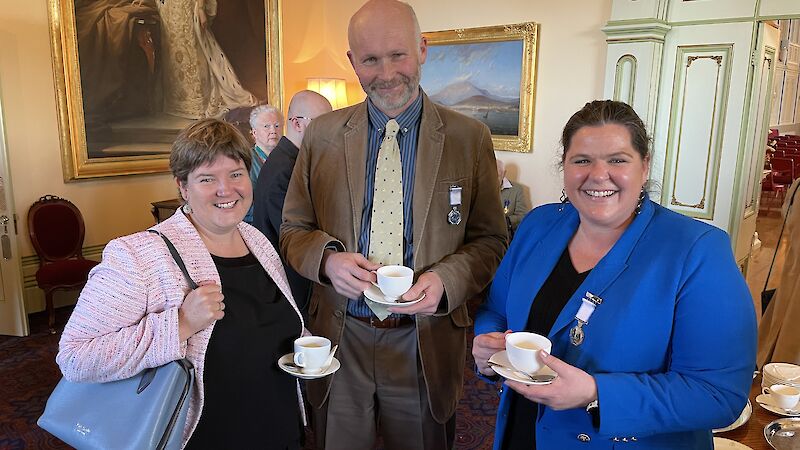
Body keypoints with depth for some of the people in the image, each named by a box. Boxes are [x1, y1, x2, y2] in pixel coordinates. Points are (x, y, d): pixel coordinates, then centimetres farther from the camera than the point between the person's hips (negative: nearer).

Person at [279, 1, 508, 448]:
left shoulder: (470, 138, -5)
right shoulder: (322, 134, 0)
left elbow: (489, 241, -1)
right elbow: (294, 230, 5)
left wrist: (446, 280, -20)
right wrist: (328, 258, -16)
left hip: (425, 346, -1)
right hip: (339, 339, 2)